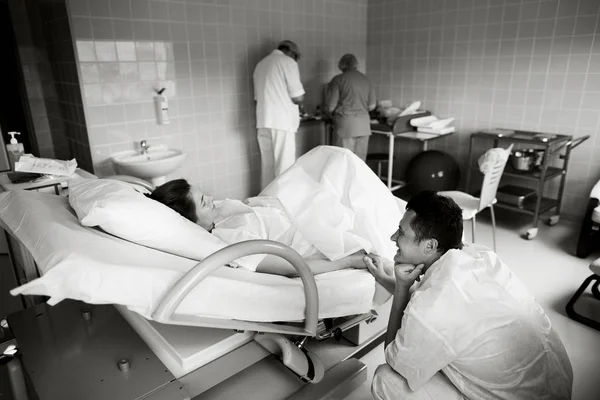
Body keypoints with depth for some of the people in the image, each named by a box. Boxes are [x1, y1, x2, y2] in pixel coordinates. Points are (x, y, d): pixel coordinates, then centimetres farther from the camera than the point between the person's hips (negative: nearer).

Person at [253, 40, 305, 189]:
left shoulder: (260, 64, 19)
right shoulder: (288, 62, -3)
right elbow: (298, 98, -9)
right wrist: (300, 99, 14)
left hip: (263, 121, 7)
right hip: (282, 121, -7)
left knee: (267, 166, 10)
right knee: (284, 168, -3)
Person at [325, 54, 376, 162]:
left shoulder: (338, 79, -2)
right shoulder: (365, 79, 11)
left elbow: (331, 106, -5)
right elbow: (372, 105, 11)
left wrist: (333, 114, 16)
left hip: (346, 124, -4)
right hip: (364, 124, 4)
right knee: (360, 161, 8)